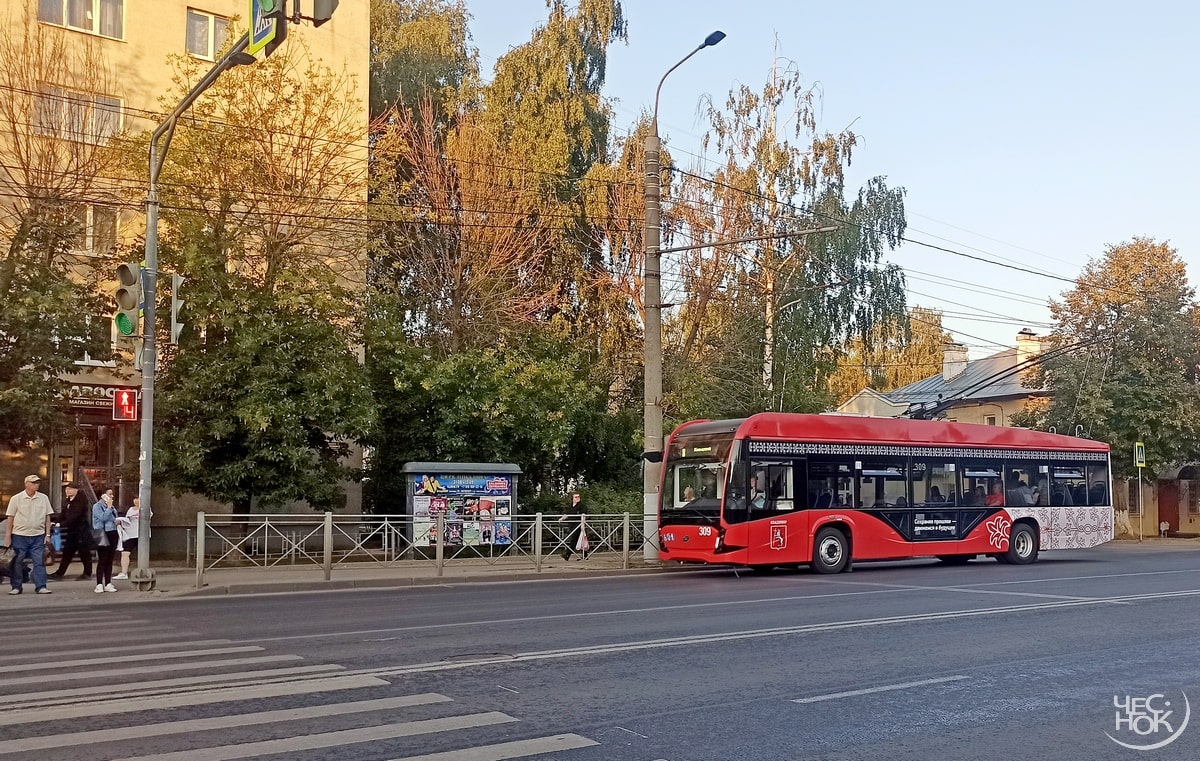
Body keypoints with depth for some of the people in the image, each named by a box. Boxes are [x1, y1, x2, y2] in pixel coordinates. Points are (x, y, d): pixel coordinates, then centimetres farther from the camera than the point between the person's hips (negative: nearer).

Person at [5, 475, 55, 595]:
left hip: (38, 536, 2)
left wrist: (47, 534, 4)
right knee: (17, 563, 4)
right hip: (19, 535, -2)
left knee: (40, 562, -3)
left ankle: (41, 586, -2)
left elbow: (47, 517, 9)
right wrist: (7, 536, -1)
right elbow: (10, 518, 1)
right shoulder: (16, 499, -1)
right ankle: (16, 587, 13)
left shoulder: (43, 498, 6)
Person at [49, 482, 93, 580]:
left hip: (82, 529, -8)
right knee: (67, 552, 9)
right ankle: (60, 572, 12)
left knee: (84, 552, 0)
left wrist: (62, 524, -24)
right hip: (72, 530, 8)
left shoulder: (81, 501, -13)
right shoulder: (67, 501, 11)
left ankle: (87, 573, 8)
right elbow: (63, 514, 10)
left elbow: (75, 516, -21)